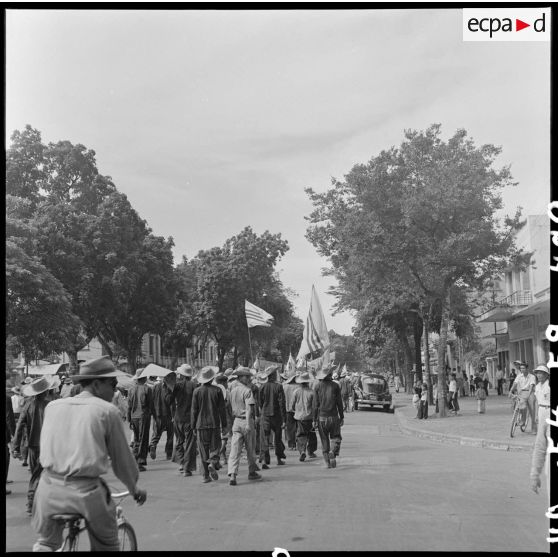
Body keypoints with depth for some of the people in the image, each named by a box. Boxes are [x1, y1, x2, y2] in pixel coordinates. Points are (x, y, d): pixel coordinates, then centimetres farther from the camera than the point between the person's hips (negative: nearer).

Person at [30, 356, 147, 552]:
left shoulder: (52, 406, 9)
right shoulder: (107, 411, -3)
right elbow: (121, 456, 4)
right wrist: (134, 488, 20)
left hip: (50, 486, 4)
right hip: (86, 491, -3)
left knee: (46, 543, 27)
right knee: (106, 546, 18)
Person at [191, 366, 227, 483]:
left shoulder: (197, 391, -2)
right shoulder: (217, 390, -3)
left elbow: (194, 410, 0)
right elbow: (222, 409, -1)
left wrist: (194, 425, 8)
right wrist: (224, 424, 6)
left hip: (201, 425, 1)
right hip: (214, 424, -1)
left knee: (203, 450, 6)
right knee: (215, 446, 10)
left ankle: (206, 476, 7)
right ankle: (212, 463, -17)